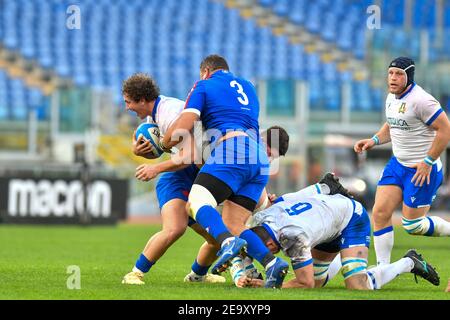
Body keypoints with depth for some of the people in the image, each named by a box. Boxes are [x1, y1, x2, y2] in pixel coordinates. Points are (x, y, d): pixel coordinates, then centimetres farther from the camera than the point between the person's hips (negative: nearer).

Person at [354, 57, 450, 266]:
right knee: (380, 213, -2)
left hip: (423, 170, -8)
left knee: (412, 225, -4)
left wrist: (428, 162, -19)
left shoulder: (421, 100, -20)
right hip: (397, 163, 8)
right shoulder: (391, 98, 7)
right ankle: (383, 267, 5)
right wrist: (374, 140, 7)